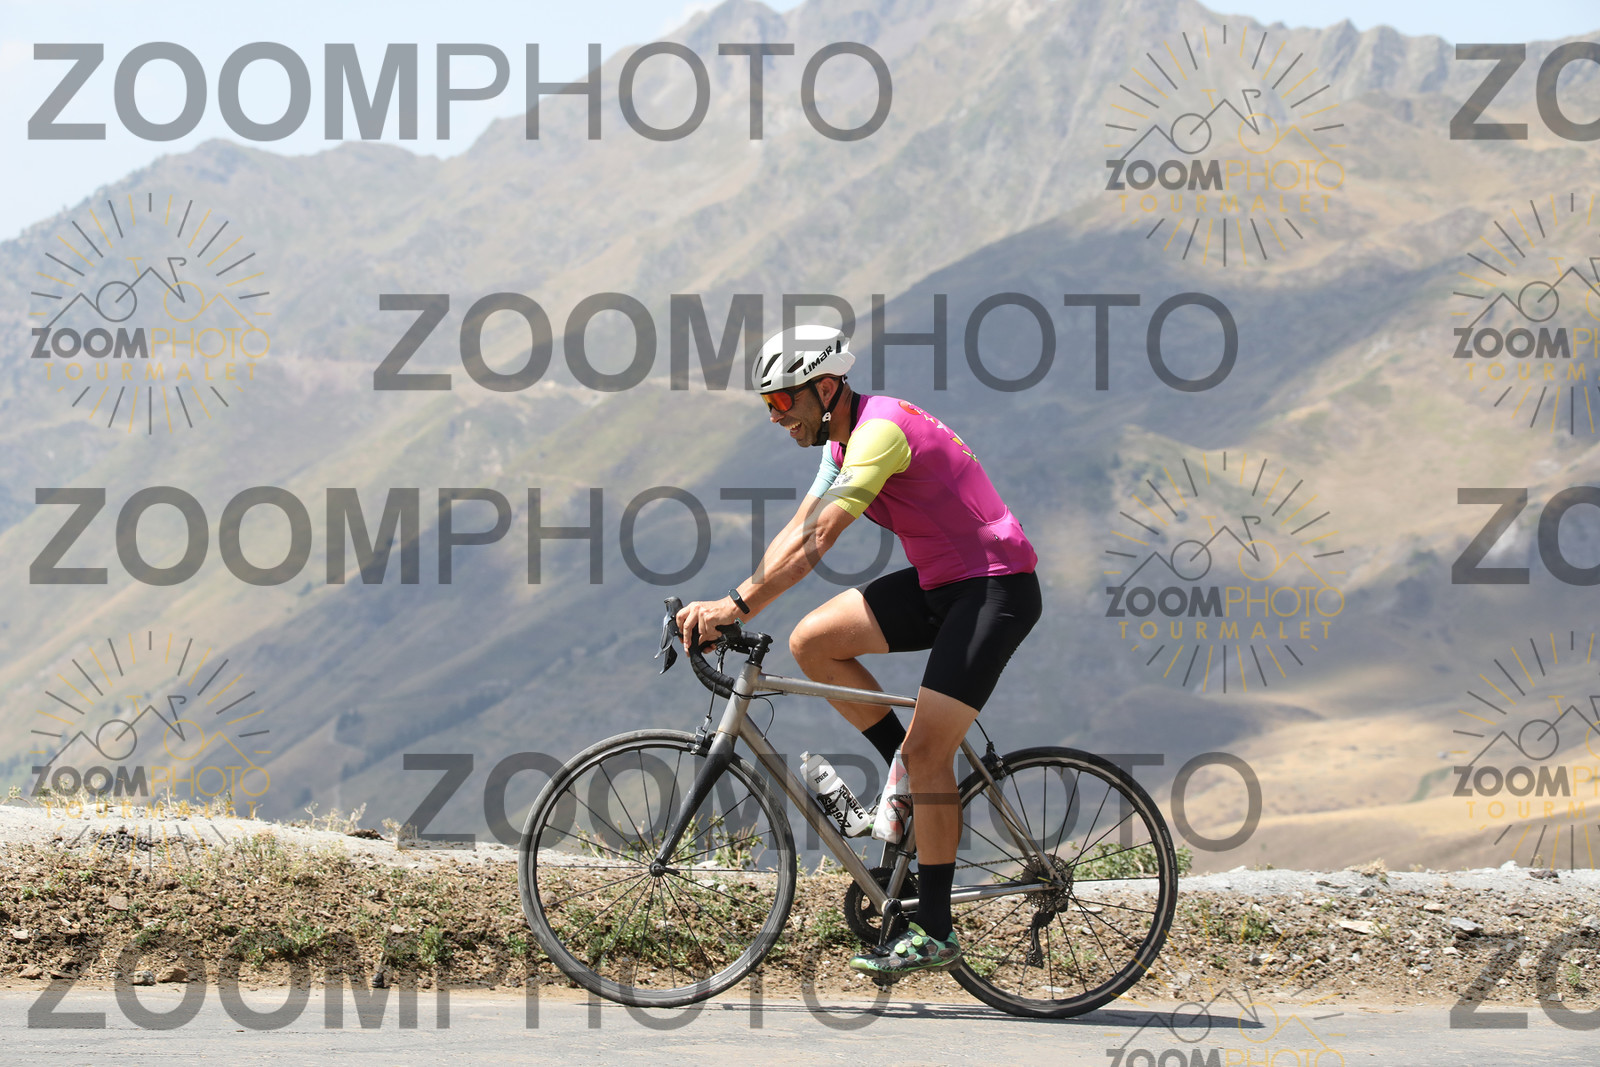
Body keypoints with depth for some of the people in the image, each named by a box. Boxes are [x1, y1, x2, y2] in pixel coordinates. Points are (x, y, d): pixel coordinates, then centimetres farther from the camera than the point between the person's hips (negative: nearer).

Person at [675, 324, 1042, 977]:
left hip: (996, 587, -10)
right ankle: (922, 781, 8)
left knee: (926, 749, -15)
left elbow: (817, 539, -30)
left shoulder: (880, 428, -21)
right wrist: (725, 609, -2)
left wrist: (738, 605, -34)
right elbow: (795, 533, 9)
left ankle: (935, 933, -9)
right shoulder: (844, 440, 10)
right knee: (811, 641, -3)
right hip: (940, 583, 10)